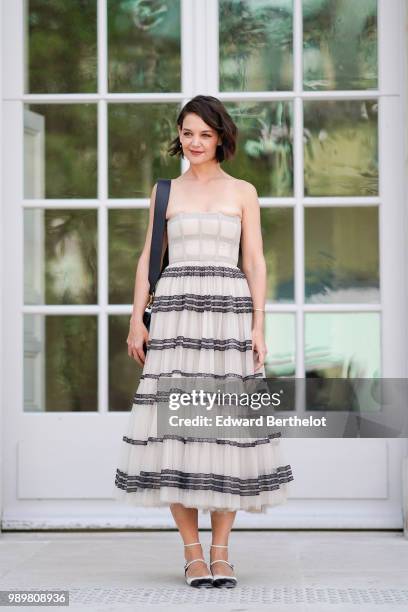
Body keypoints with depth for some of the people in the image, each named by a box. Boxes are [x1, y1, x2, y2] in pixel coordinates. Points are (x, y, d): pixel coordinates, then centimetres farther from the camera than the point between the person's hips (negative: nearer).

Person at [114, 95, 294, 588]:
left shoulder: (243, 192, 10)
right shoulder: (165, 192, 13)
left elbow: (255, 263, 6)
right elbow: (148, 258, 12)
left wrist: (258, 327, -4)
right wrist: (136, 320, 1)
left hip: (229, 312, -1)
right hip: (175, 313, 1)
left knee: (228, 427, -3)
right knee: (174, 426, -6)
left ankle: (220, 552, 5)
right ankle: (192, 552, 2)